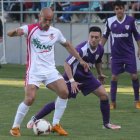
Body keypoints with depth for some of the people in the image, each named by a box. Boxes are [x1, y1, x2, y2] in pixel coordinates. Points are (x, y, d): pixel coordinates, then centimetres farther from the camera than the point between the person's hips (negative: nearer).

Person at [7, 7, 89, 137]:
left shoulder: (55, 32, 5)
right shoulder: (30, 29, -9)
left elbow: (67, 45, 22)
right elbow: (9, 34, -20)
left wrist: (80, 59, 19)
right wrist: (16, 31, -44)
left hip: (50, 70, 5)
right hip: (34, 71, -5)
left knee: (64, 92, -11)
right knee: (30, 99, -17)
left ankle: (56, 124, 3)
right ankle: (15, 127, 1)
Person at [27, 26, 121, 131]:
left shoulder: (100, 49, -8)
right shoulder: (82, 49, -30)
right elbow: (67, 64, -32)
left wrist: (100, 74, 17)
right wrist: (72, 81, -37)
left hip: (86, 76, 6)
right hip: (73, 76, -6)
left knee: (104, 95, -5)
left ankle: (106, 123, 9)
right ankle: (35, 119, 3)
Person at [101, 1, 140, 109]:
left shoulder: (130, 20, -5)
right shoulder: (110, 21, -2)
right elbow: (105, 36, 9)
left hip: (129, 53, -1)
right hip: (116, 54, 1)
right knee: (114, 77, 1)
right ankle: (113, 102, 8)